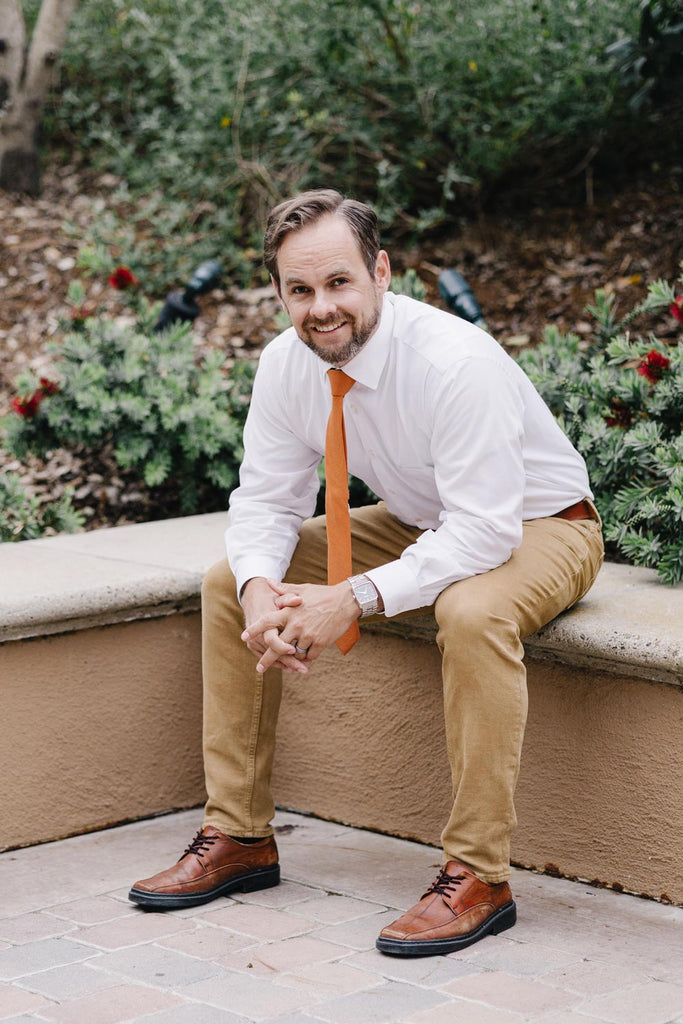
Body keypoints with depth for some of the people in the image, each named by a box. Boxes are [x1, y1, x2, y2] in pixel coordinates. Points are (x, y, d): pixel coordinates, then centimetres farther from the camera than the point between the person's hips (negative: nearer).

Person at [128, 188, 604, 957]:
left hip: (531, 527, -7)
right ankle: (238, 837, 1)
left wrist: (356, 598, -40)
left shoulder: (455, 361, -33)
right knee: (228, 583, -4)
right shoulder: (287, 362, -13)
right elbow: (266, 500, -5)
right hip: (418, 521, 7)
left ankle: (477, 877, -28)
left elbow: (484, 532, -35)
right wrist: (261, 590, -27)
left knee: (473, 614, -40)